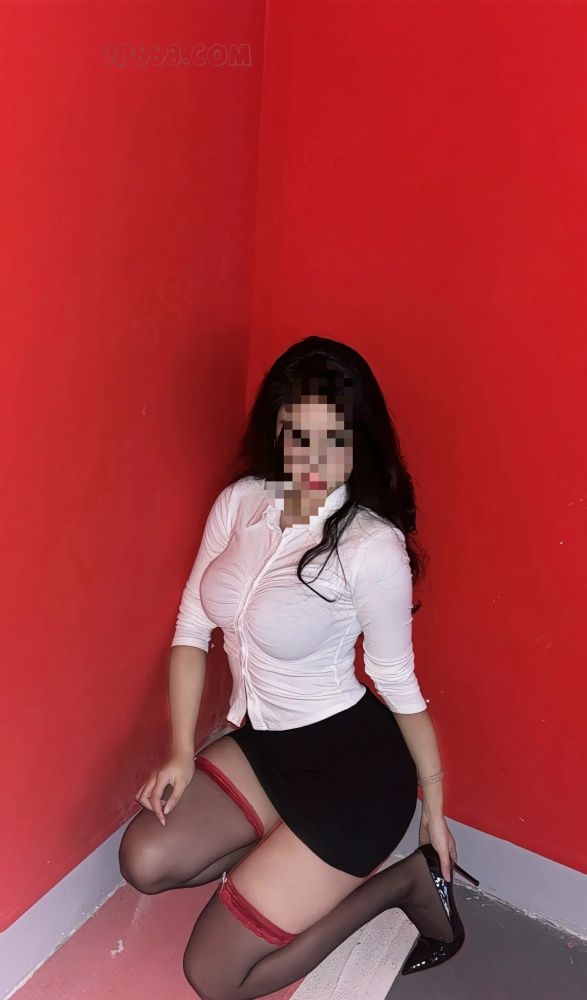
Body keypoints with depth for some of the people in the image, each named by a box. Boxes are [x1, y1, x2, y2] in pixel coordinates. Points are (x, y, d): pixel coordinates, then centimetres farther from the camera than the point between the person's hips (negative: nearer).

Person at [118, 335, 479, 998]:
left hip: (354, 766, -6)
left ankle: (404, 879, 12)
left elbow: (398, 683, -12)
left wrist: (433, 808, -1)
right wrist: (182, 754, -4)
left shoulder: (372, 546, -24)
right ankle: (290, 856, 19)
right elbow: (192, 628, -1)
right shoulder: (241, 501, -6)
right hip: (262, 743, 6)